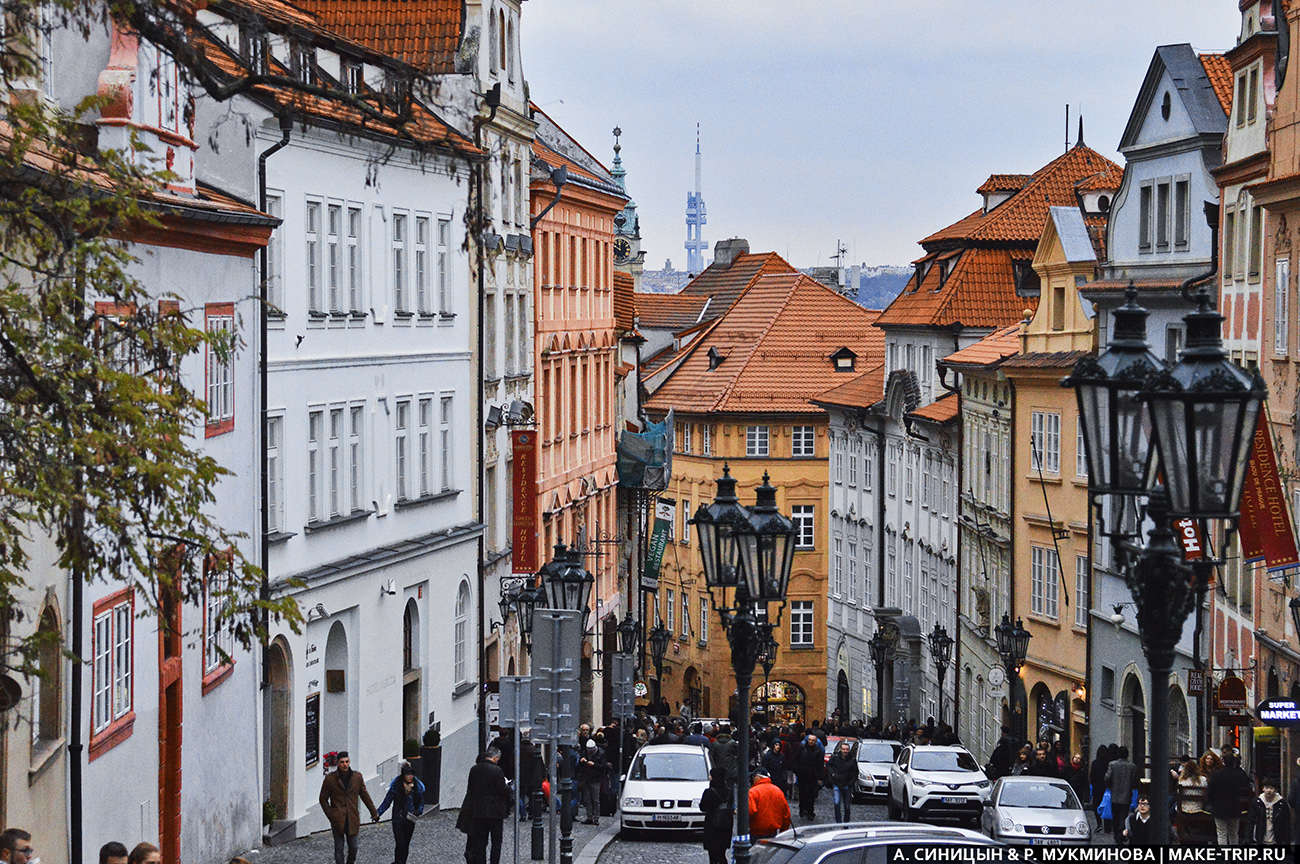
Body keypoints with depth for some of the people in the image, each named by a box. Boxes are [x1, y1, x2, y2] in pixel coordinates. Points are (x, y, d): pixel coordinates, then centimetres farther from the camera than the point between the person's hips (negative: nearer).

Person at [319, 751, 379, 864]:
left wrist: (374, 812, 15)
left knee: (353, 847, 5)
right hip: (337, 821, -2)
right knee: (339, 848, 1)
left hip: (352, 819, 2)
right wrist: (330, 816, -6)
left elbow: (365, 796, 12)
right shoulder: (330, 778, -4)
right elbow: (323, 799, 3)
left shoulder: (357, 777, 2)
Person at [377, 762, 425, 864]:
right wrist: (378, 813, -14)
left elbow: (421, 802, 7)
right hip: (398, 819, -3)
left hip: (410, 819, 3)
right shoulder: (396, 785, -11)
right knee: (400, 844, -10)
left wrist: (418, 812, -12)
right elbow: (387, 801, -6)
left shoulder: (417, 786, -2)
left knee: (406, 844, 9)